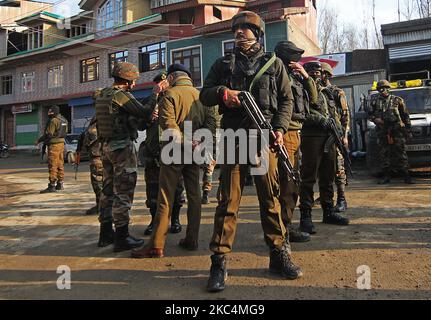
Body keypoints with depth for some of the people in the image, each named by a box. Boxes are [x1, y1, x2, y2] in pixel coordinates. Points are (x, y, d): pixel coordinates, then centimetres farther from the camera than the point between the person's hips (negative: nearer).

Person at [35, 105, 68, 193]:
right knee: (60, 164, 12)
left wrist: (38, 141, -3)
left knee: (53, 165, -8)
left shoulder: (53, 121, -15)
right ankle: (60, 184, 18)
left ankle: (52, 186, -7)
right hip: (61, 143, 9)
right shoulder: (63, 120, 12)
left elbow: (48, 134, -16)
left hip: (54, 144, -9)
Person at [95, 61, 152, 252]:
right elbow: (145, 114, -15)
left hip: (107, 146, 9)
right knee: (123, 192, -5)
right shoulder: (121, 95, -13)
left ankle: (106, 233, 22)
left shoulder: (103, 95, 14)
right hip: (123, 146, -9)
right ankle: (122, 237, 0)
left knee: (108, 190, 14)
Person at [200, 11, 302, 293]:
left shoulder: (273, 63, 15)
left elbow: (287, 99, 11)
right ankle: (219, 263, 2)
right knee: (228, 201, -3)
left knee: (271, 198, 5)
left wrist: (280, 128, -5)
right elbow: (204, 95, 15)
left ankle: (279, 255, 17)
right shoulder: (224, 64, 17)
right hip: (233, 138, 0)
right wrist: (221, 92, -8)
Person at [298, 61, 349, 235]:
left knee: (328, 178, 12)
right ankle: (305, 216, -3)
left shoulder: (326, 92, 22)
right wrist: (322, 120, -16)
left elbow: (334, 113, 23)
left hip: (329, 138, 8)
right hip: (311, 138, -7)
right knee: (309, 178, -7)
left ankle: (329, 212, 22)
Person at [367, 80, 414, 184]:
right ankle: (386, 176, 12)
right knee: (384, 154, 4)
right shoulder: (375, 101, 10)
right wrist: (375, 119, -7)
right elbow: (369, 114, 15)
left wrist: (408, 130, 5)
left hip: (397, 131, -1)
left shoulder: (397, 100, 6)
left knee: (401, 153, -2)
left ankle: (406, 176, 4)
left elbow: (405, 116, 9)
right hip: (382, 132, 2)